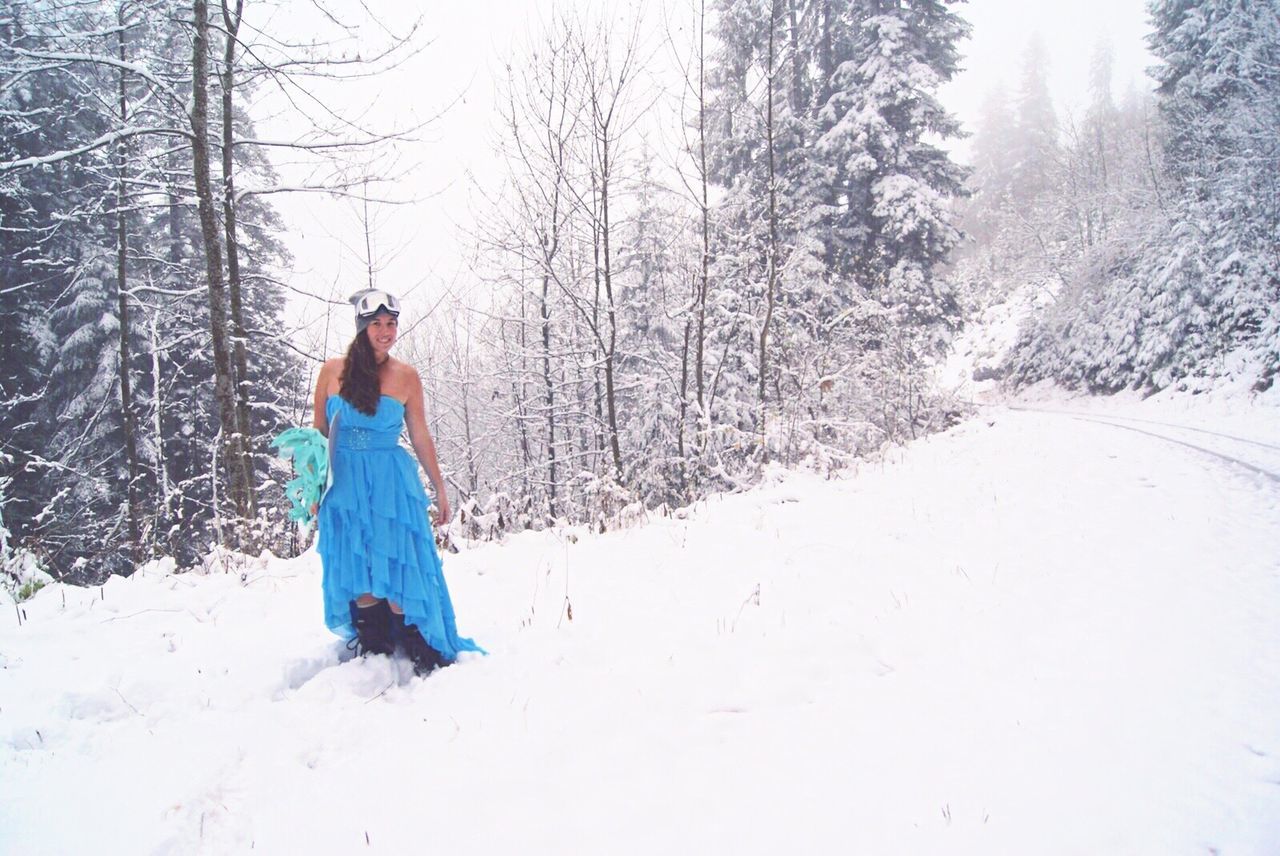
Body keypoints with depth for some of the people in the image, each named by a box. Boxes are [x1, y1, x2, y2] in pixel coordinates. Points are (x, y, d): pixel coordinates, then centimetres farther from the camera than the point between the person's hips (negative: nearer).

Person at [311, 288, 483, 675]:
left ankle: (424, 658, 7)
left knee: (397, 573, -4)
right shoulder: (332, 370, 2)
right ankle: (375, 655, 20)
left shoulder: (406, 376, 2)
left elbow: (420, 436, 7)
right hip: (346, 484, 2)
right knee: (358, 575, 6)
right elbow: (318, 434, 8)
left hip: (392, 484, -1)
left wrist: (439, 488, 8)